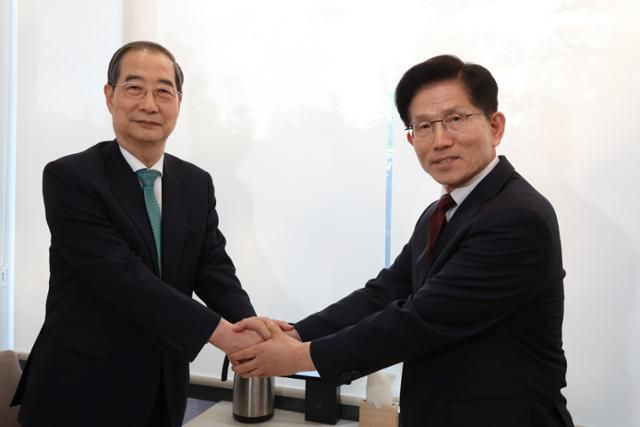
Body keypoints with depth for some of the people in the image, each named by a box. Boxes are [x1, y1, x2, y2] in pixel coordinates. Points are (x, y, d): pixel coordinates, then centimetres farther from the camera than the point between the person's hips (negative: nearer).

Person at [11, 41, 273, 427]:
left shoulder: (197, 184, 3)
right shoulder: (69, 177, -13)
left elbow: (214, 268, -3)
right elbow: (122, 276, -23)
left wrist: (250, 325, -22)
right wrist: (219, 332, -26)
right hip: (83, 388, -4)